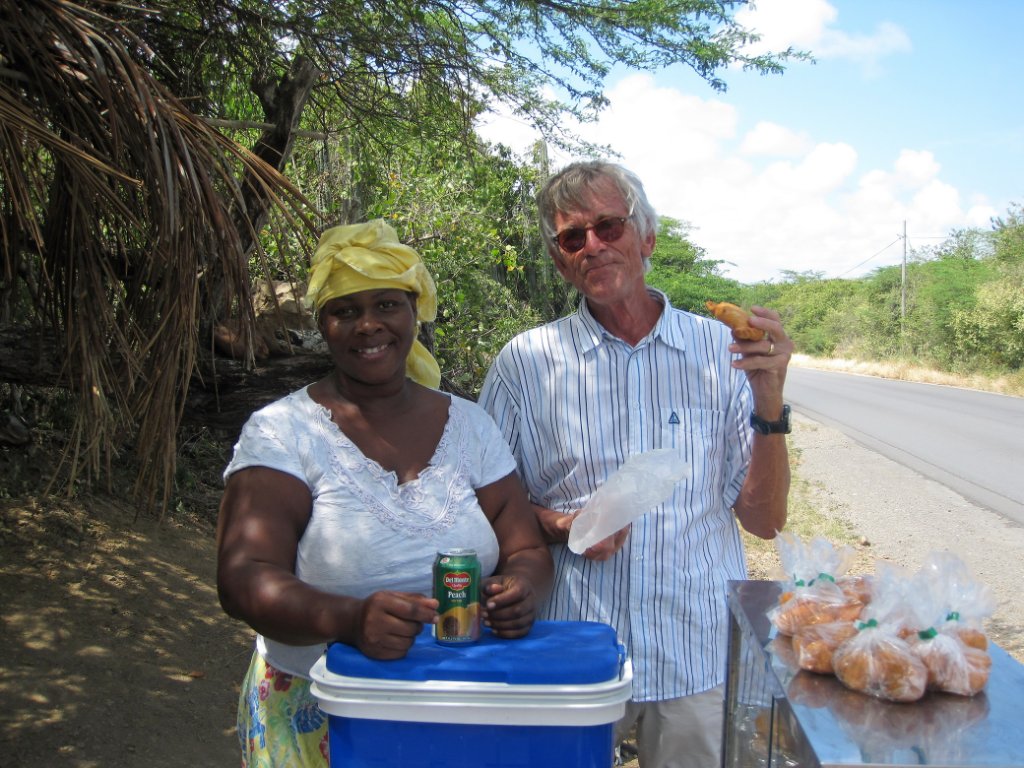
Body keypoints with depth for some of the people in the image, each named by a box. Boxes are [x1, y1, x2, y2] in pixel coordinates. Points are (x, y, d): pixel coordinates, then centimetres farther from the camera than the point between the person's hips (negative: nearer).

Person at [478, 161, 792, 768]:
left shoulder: (719, 351, -3)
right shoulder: (524, 363, -3)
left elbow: (765, 520, -4)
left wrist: (769, 397, -16)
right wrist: (560, 527, -14)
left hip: (703, 655, 1)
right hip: (572, 653, 0)